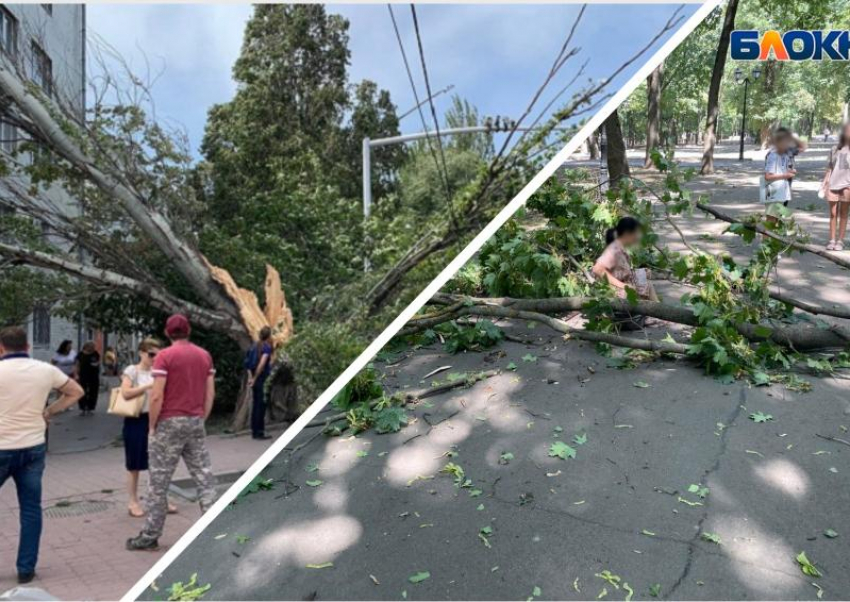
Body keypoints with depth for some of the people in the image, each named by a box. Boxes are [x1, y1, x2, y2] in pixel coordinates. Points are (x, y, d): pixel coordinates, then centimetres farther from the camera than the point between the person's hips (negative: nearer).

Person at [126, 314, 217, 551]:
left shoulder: (164, 356, -8)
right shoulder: (205, 355, 7)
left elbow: (157, 396, -13)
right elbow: (210, 394, 7)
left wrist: (152, 427, -3)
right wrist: (201, 420, 14)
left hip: (169, 423, -4)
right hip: (196, 422, 5)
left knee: (159, 481, 5)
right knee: (204, 477, 8)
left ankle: (150, 536, 13)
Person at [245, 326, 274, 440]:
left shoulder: (256, 346, 12)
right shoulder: (267, 347, -12)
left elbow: (248, 362, 15)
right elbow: (262, 364, -23)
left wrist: (250, 377, 12)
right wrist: (254, 378, -17)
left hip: (255, 380, 8)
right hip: (262, 379, -8)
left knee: (256, 404, 14)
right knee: (261, 405, -3)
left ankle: (255, 431, 20)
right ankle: (259, 432, 0)